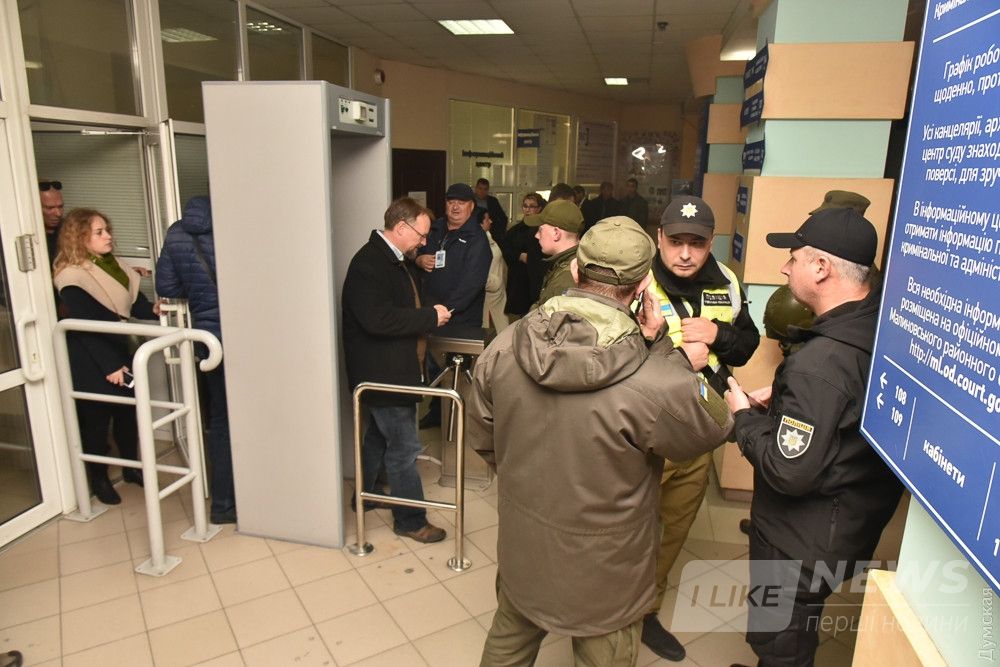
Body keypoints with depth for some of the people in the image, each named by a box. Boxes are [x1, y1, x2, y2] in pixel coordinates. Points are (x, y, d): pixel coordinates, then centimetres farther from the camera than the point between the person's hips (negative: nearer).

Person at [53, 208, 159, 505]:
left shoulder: (113, 265, 4)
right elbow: (86, 328, -22)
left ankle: (130, 467, 33)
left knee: (128, 412, 15)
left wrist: (153, 309, -15)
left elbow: (133, 300, 7)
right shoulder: (72, 279, -19)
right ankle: (99, 479, 25)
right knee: (96, 420, 7)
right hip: (90, 362, -7)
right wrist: (110, 366, -23)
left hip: (118, 351, 7)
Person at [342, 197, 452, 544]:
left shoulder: (398, 260, 10)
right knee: (404, 447, -1)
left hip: (392, 369, 11)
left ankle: (366, 496, 41)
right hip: (382, 371, -11)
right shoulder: (368, 263, -21)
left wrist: (430, 313, 6)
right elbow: (378, 319, -31)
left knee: (379, 436, 23)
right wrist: (431, 316, -24)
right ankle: (411, 520, 14)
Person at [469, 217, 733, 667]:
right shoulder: (657, 382, -32)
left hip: (520, 554, 4)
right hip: (602, 574, -3)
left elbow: (481, 437, -1)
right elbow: (714, 427, -10)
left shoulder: (503, 347, -17)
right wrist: (657, 343, -10)